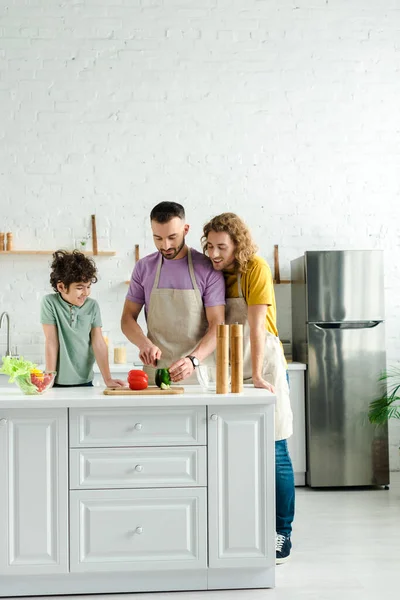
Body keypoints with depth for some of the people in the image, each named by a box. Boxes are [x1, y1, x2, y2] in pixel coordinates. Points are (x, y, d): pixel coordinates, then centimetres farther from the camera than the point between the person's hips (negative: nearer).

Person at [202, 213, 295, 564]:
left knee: (273, 453, -4)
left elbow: (256, 325, -18)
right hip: (232, 372, 6)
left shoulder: (256, 269, -12)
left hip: (265, 367, -6)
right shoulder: (214, 274, 5)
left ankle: (282, 537, 4)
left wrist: (256, 376, -22)